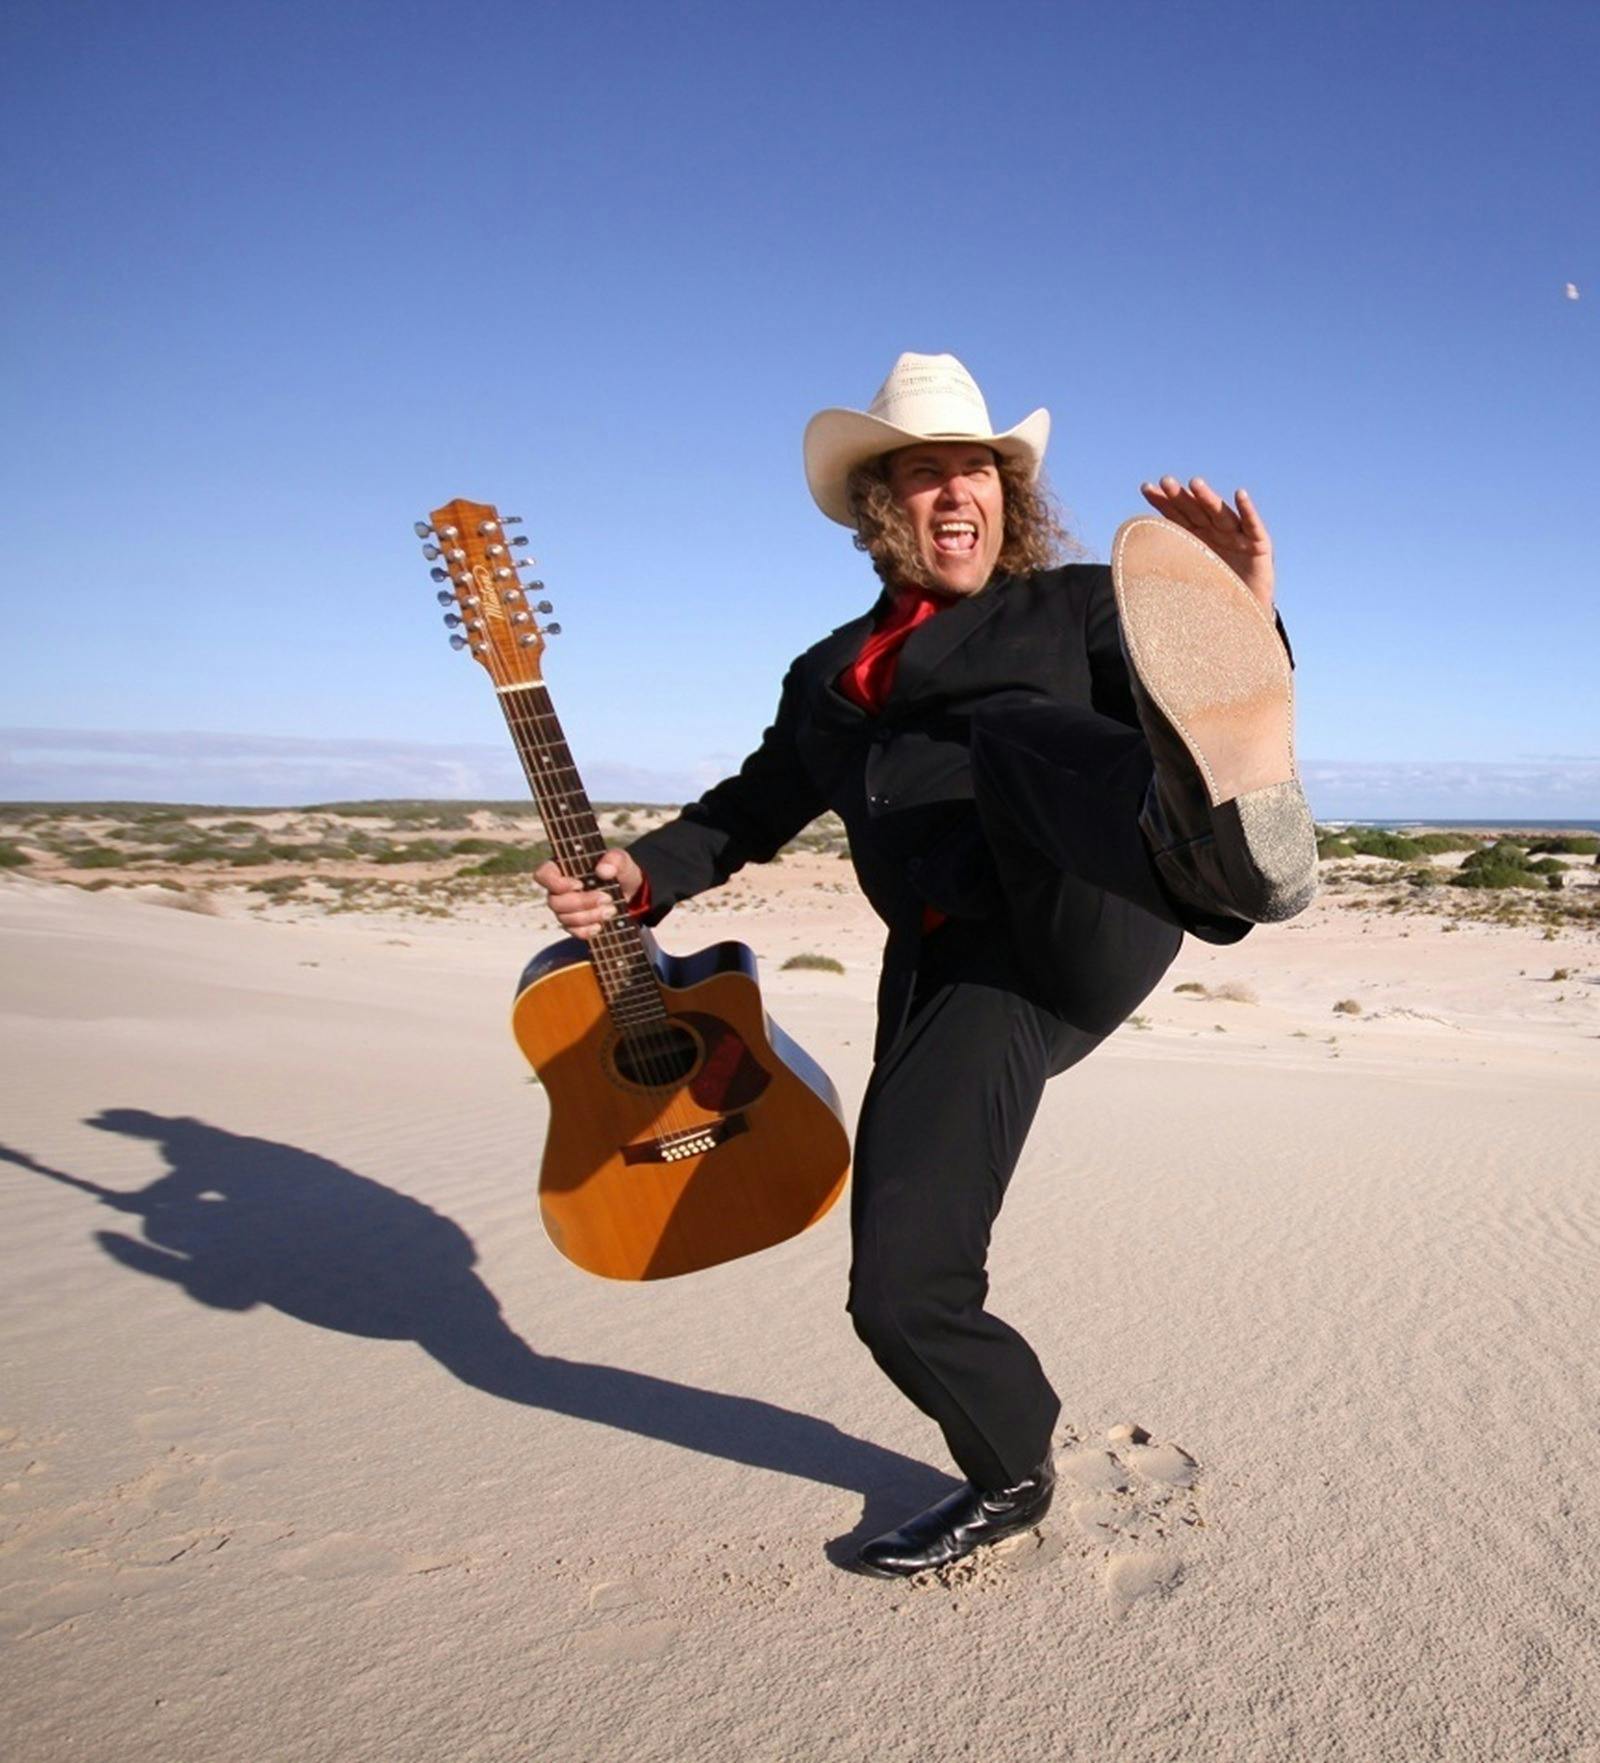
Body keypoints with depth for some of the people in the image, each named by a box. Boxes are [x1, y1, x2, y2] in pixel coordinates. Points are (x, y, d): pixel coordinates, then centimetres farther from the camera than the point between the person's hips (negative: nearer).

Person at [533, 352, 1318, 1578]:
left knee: (1017, 736, -34)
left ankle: (1223, 842, -68)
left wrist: (1244, 627, -22)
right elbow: (756, 805, 31)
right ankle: (1013, 1478, 26)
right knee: (901, 1288, -3)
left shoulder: (1078, 607, 13)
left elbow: (1192, 707, 1)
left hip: (1094, 918, -4)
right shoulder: (830, 677, 26)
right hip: (954, 971, 4)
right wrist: (643, 874, 12)